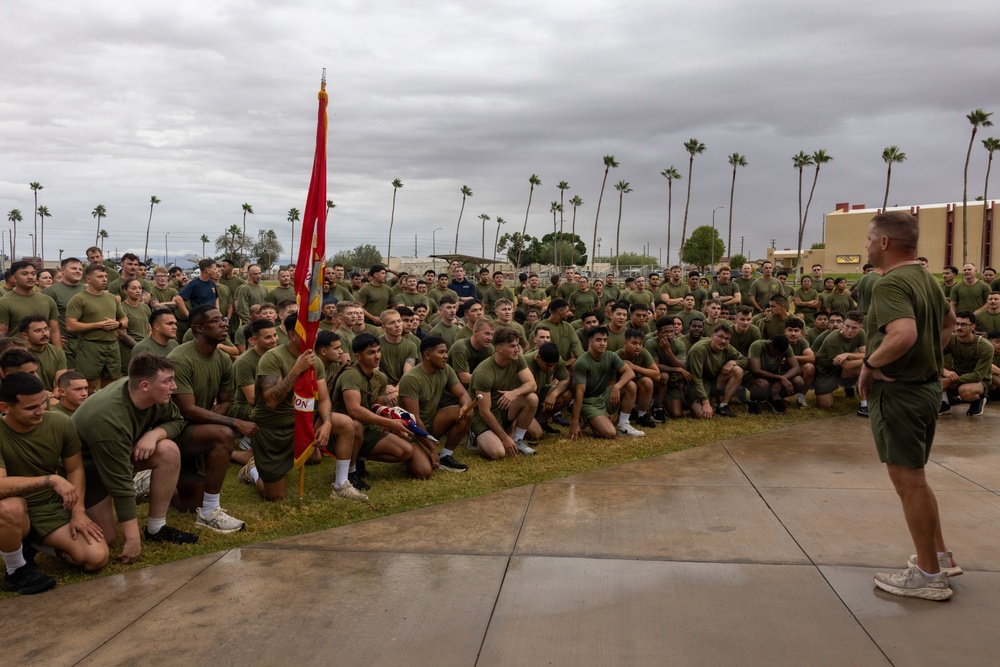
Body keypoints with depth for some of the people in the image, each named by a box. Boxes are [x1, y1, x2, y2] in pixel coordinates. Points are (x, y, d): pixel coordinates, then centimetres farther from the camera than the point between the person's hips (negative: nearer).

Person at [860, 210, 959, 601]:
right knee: (912, 477, 22)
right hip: (927, 384, 10)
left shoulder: (891, 284, -21)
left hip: (897, 392, -10)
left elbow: (903, 335, -38)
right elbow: (949, 320, 29)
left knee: (909, 481, 1)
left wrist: (870, 363, -22)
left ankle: (929, 576, 13)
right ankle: (940, 556, 32)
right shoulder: (925, 277, 11)